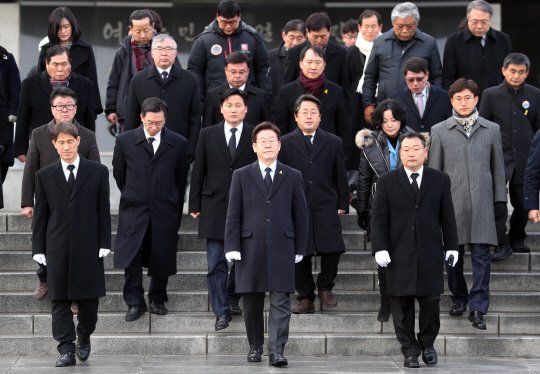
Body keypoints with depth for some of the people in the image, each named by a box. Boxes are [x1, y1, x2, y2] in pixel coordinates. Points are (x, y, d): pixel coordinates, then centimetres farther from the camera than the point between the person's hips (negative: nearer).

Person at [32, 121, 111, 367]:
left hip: (88, 247, -1)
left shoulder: (98, 172, 5)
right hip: (58, 249, 1)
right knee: (59, 300, -1)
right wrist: (39, 249, 2)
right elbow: (40, 215, 8)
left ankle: (84, 337, 28)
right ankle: (66, 349, 3)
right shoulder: (45, 176, 7)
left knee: (89, 299, 3)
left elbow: (104, 211, 5)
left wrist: (104, 244, -1)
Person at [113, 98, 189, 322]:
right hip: (134, 211, 0)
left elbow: (180, 180, 10)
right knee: (131, 257, -9)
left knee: (161, 258, 4)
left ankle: (157, 299, 22)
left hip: (164, 212, 0)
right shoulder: (125, 141, 0)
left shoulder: (178, 144, 0)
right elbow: (119, 175, 12)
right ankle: (135, 303, 0)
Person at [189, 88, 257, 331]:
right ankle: (221, 312, 2)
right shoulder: (208, 135, 5)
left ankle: (232, 300, 30)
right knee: (215, 263, -3)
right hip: (215, 208, 0)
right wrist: (195, 205, 3)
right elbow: (198, 172, 7)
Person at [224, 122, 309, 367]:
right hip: (250, 248, 0)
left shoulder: (292, 177, 9)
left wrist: (300, 249, 5)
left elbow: (301, 216, 10)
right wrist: (232, 247, -4)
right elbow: (233, 215, 4)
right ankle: (255, 347, 20)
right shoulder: (241, 176, 8)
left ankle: (276, 351, -9)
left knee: (281, 301, -7)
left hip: (282, 248, 0)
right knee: (252, 301, 6)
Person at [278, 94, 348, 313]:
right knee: (299, 256, 0)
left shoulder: (333, 143, 11)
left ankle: (325, 288, 15)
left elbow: (341, 177, 13)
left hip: (326, 209, 0)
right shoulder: (285, 144, 7)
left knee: (333, 250, -10)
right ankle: (306, 298, 12)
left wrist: (342, 205, 6)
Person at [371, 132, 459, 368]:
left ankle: (427, 344, 19)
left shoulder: (440, 180, 8)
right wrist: (380, 248, -7)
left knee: (431, 302, 0)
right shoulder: (387, 182, 5)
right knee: (402, 305, 2)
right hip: (399, 255, 0)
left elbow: (447, 217, 9)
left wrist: (451, 247, 5)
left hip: (431, 254, 1)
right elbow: (378, 219, 2)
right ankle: (410, 351, 12)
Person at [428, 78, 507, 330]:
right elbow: (433, 169, 7)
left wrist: (500, 200, 6)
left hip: (482, 202, 0)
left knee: (481, 254, -5)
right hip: (452, 202, 0)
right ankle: (458, 298, 25)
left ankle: (478, 308, -3)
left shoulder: (492, 130, 8)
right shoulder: (440, 131, 6)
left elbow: (498, 167, 11)